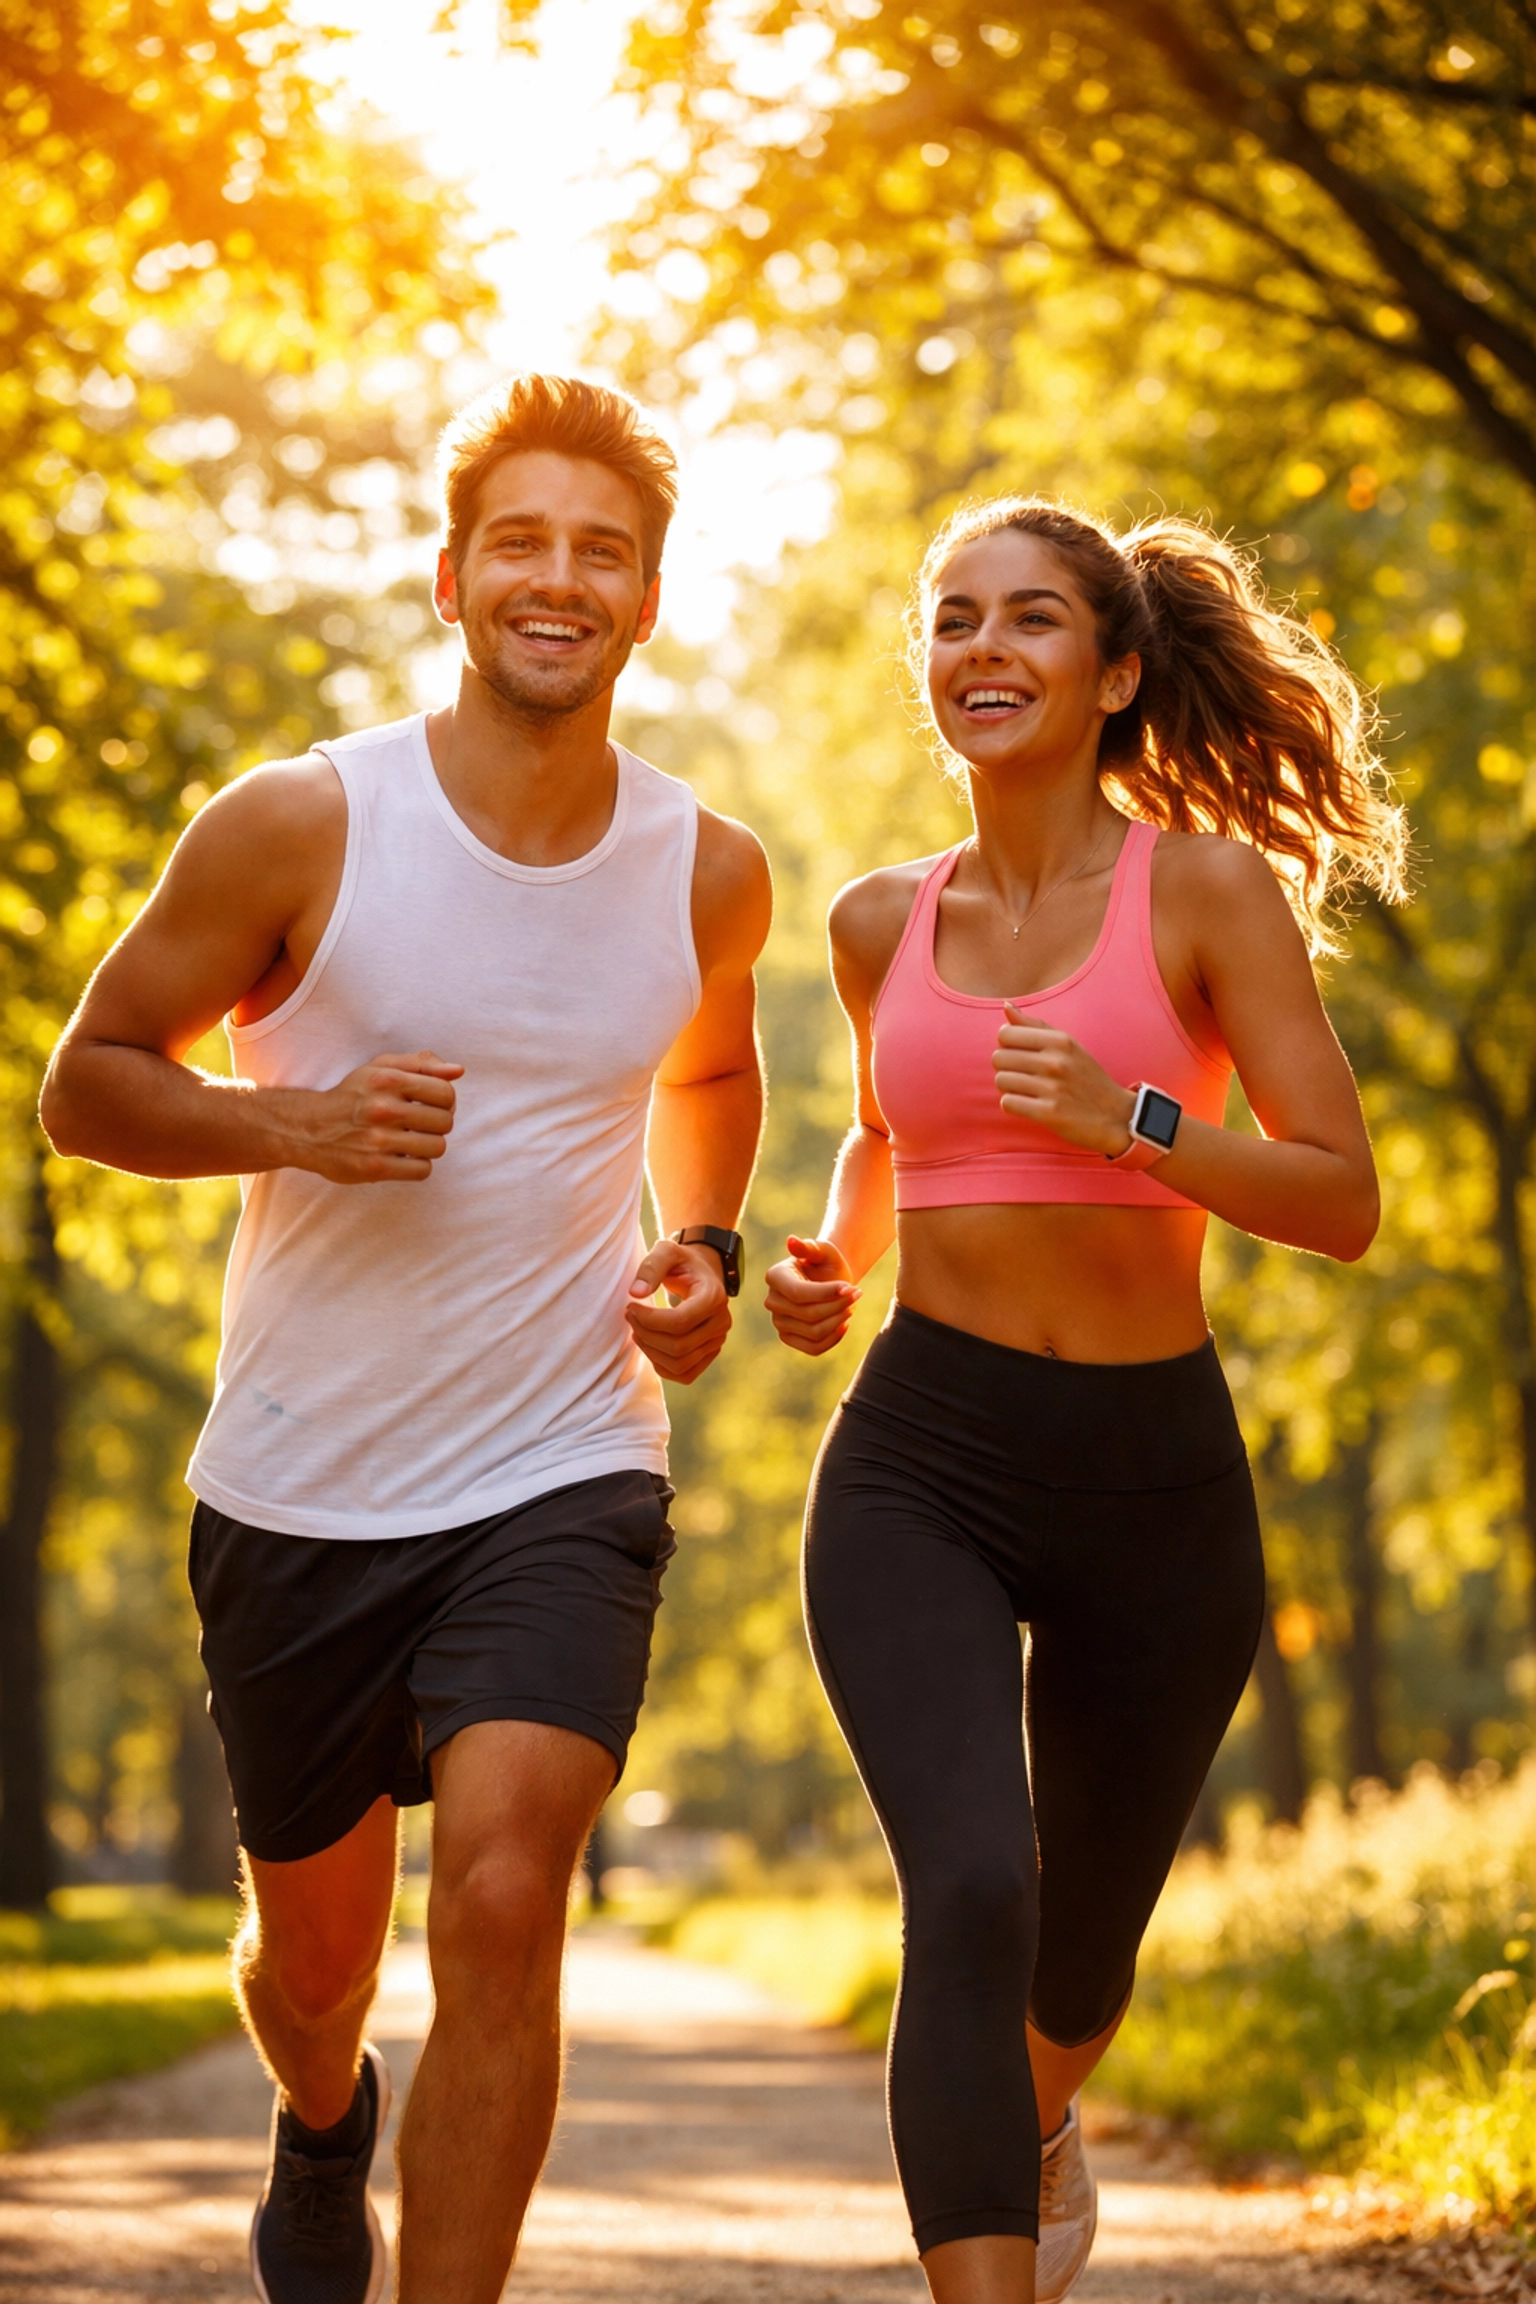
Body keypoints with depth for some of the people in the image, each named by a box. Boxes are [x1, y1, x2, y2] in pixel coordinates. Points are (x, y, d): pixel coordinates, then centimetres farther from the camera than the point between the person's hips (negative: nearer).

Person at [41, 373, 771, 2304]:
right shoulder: (301, 827, -10)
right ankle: (323, 2121, 54)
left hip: (564, 1484, 1)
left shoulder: (709, 875, 0)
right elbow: (88, 1081, -2)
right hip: (300, 1492, 0)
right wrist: (293, 1123, -20)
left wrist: (700, 1247, 4)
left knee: (504, 1898, -22)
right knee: (312, 1952, 17)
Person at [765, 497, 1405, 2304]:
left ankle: (1037, 2127, 54)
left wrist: (1126, 1121, -24)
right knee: (970, 1892, -24)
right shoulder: (881, 922, 7)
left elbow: (1342, 1202, -9)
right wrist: (829, 1267, 6)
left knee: (1082, 1939, 18)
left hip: (1154, 1477, -1)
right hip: (918, 1465, 1)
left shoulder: (1209, 891, -5)